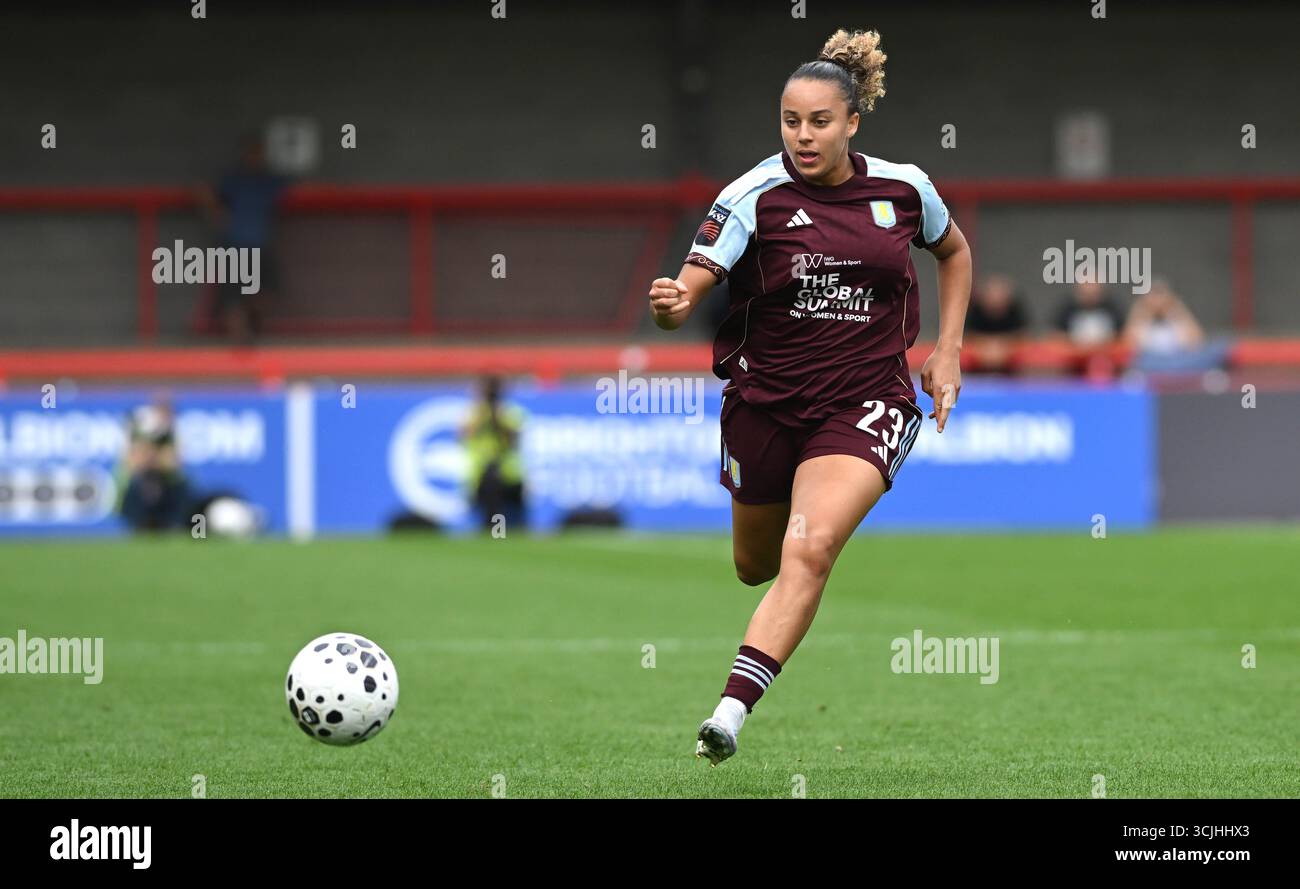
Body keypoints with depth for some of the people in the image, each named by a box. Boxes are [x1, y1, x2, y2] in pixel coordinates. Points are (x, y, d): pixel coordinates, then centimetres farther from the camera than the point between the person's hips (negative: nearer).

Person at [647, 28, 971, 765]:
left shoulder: (904, 188, -3)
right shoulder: (756, 196, -11)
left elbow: (955, 251, 19)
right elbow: (687, 298, -19)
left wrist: (948, 350, 10)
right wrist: (670, 304, -43)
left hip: (864, 405, -1)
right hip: (766, 400, 1)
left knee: (810, 549, -24)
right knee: (754, 567, 17)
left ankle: (731, 712, -30)